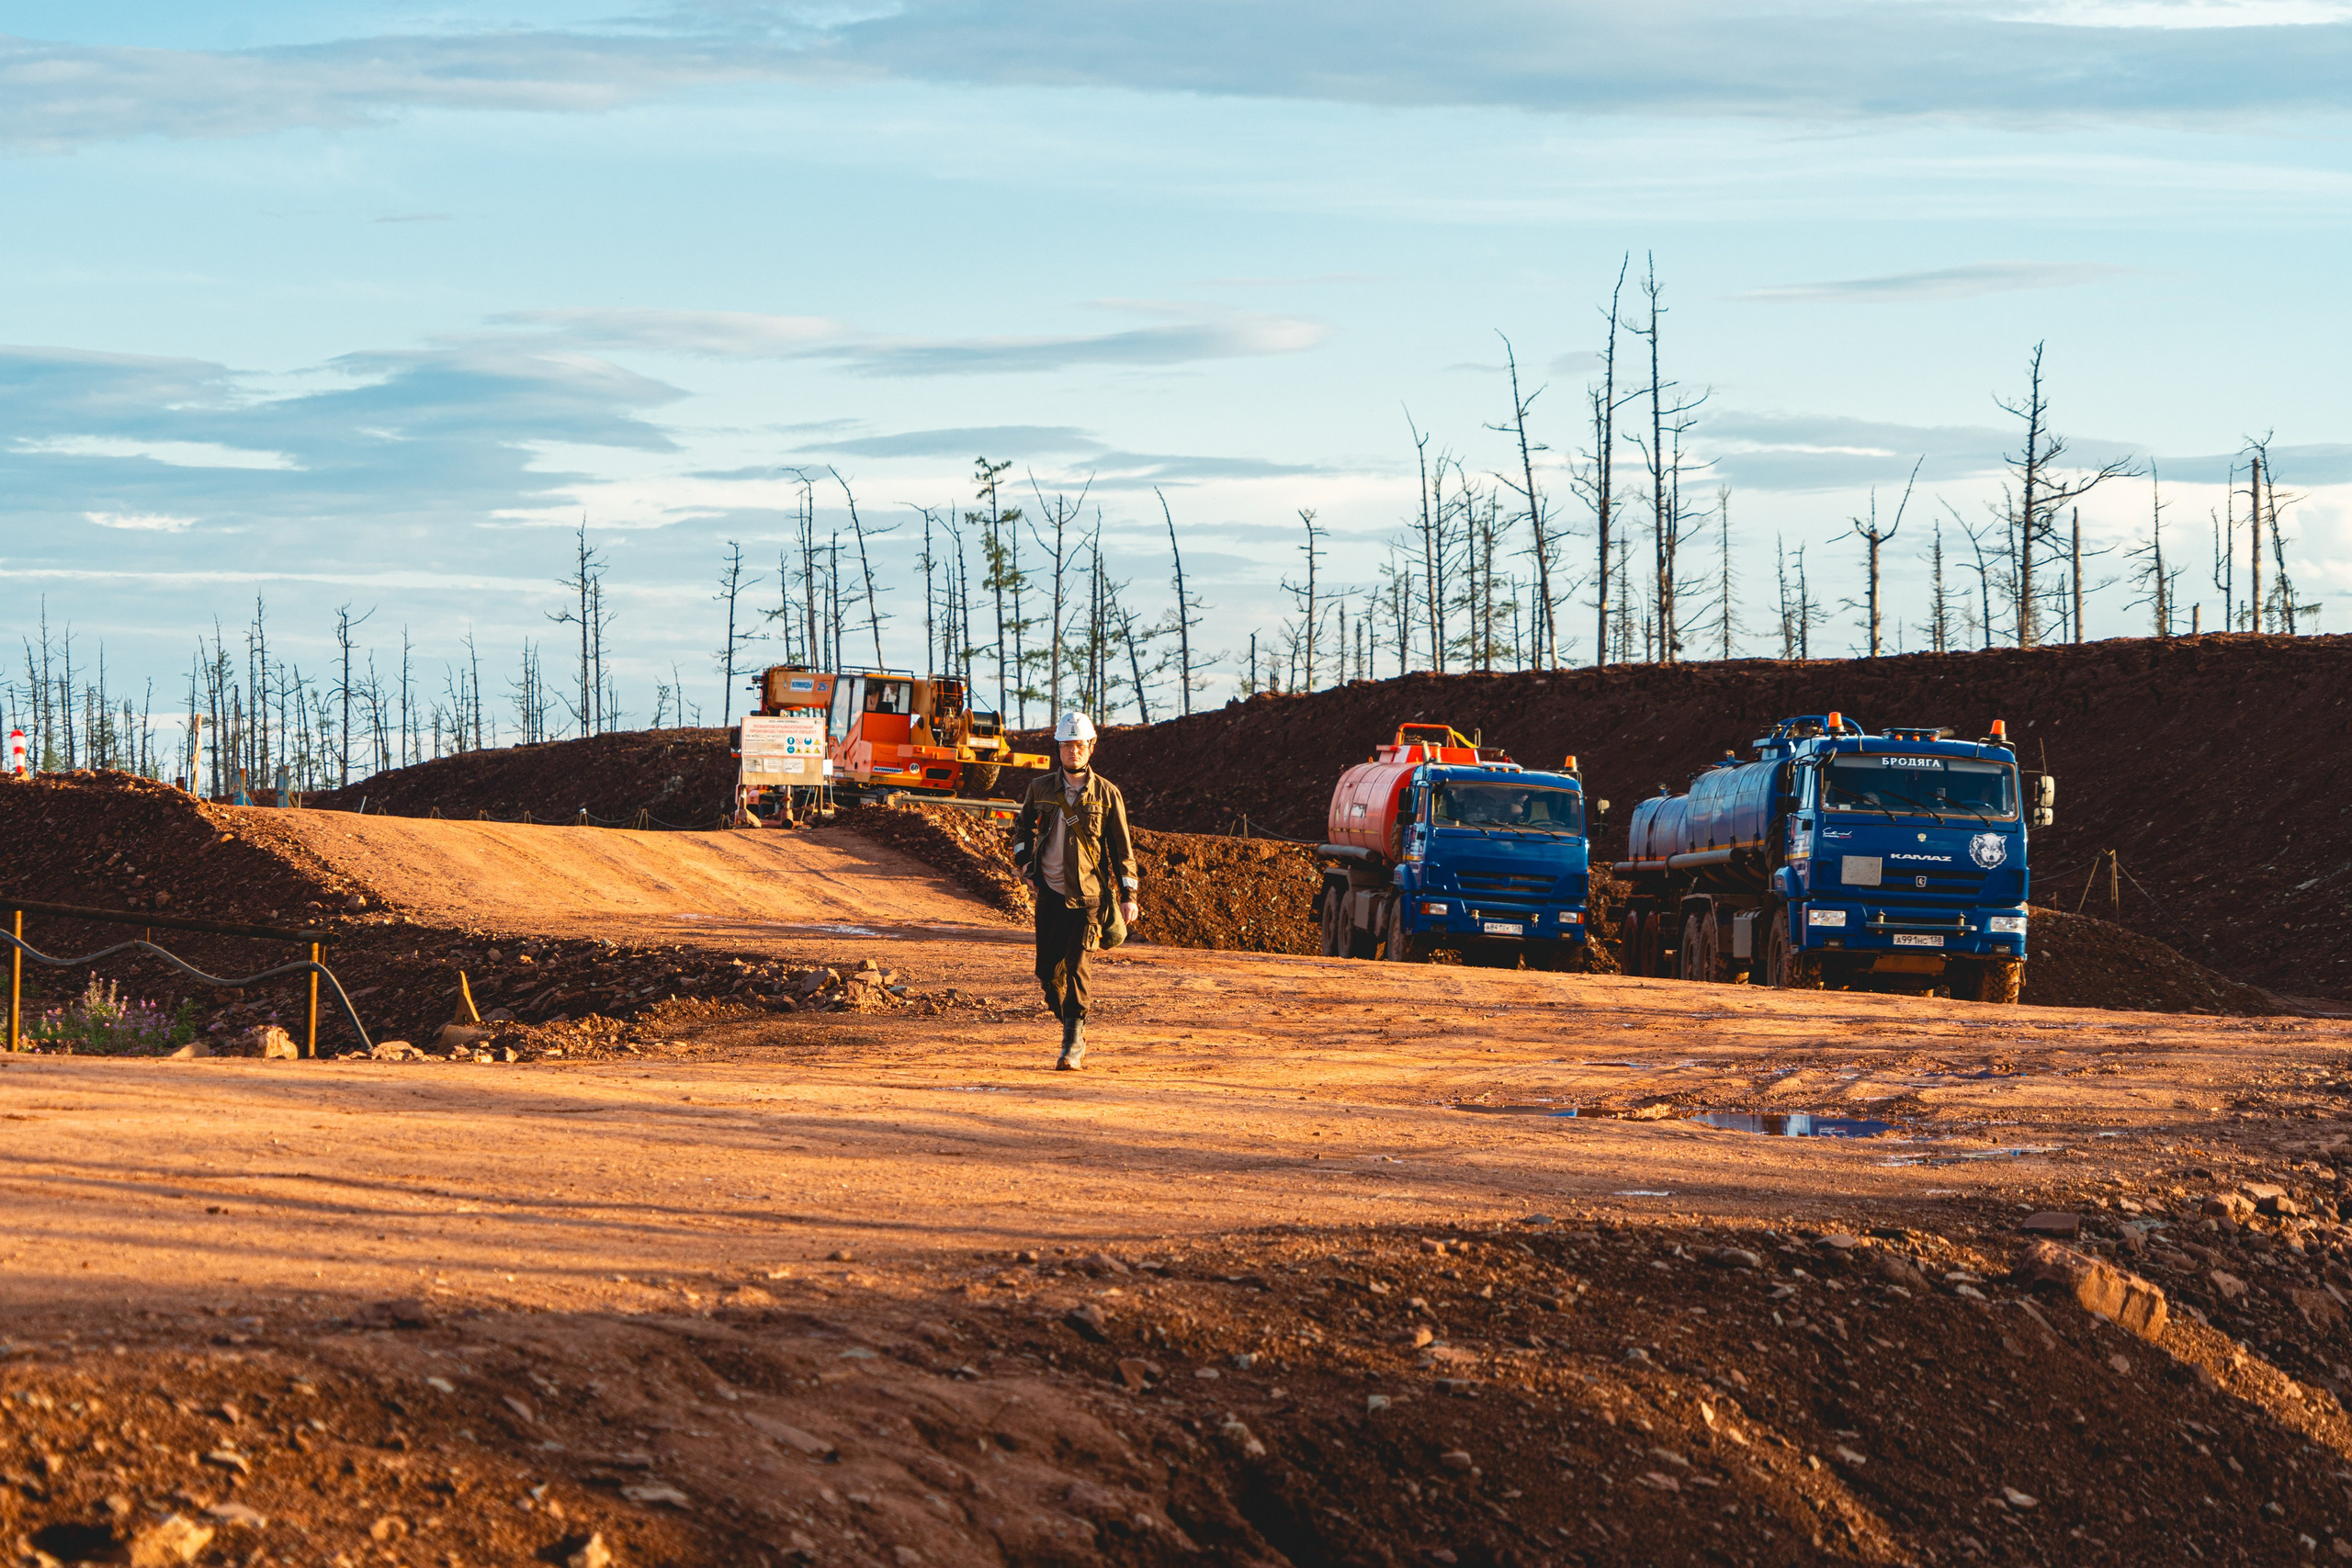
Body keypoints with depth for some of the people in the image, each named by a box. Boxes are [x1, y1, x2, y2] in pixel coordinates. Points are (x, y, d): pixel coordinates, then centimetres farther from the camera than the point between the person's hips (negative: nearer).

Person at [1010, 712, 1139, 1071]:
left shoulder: (1106, 794, 1)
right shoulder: (1041, 789, 8)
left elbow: (1122, 848, 5)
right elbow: (1022, 828, 25)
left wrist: (1128, 896, 0)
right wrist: (1023, 863, 8)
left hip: (1088, 896, -3)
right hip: (1050, 893, 3)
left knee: (1075, 967, -13)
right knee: (1048, 970, 2)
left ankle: (1073, 1046, -10)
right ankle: (1074, 1035, 21)